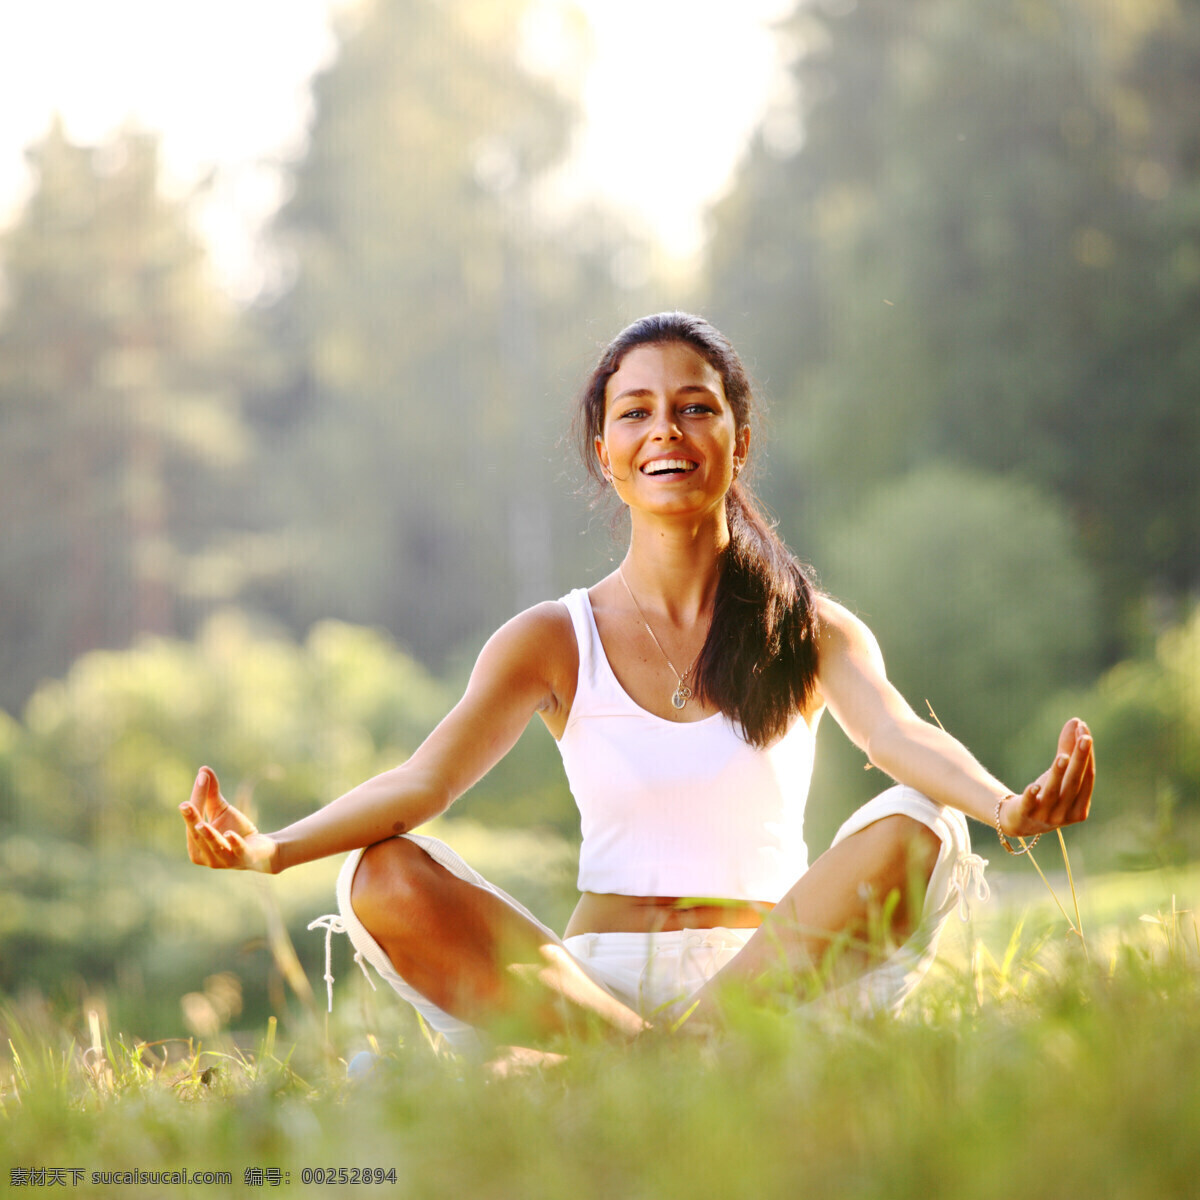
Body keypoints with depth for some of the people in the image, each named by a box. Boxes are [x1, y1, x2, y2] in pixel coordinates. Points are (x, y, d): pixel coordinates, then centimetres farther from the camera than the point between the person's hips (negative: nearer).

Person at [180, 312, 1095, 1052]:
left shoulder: (811, 633, 7)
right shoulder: (556, 641, 8)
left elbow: (903, 737, -13)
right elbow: (426, 779, -6)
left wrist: (1007, 807, -38)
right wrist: (271, 851, -25)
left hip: (774, 973, 0)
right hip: (592, 978, 1)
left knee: (916, 834, -27)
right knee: (382, 878, -24)